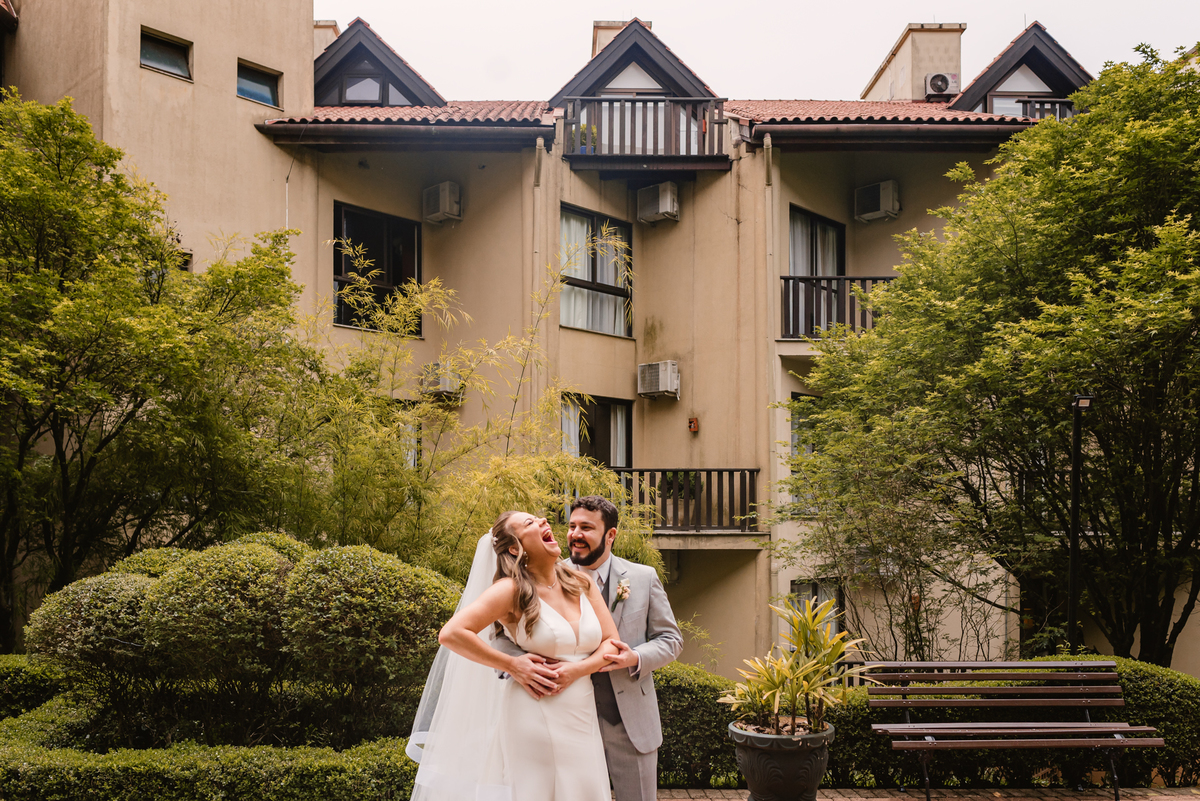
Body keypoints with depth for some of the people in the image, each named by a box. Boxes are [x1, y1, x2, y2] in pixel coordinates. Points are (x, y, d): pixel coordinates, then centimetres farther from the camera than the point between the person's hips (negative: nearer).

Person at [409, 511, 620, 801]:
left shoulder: (582, 584, 6)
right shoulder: (513, 590, -9)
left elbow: (612, 643, 7)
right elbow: (451, 634, -17)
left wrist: (577, 669, -11)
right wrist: (513, 665, -14)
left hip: (581, 721, 5)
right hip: (534, 720, -5)